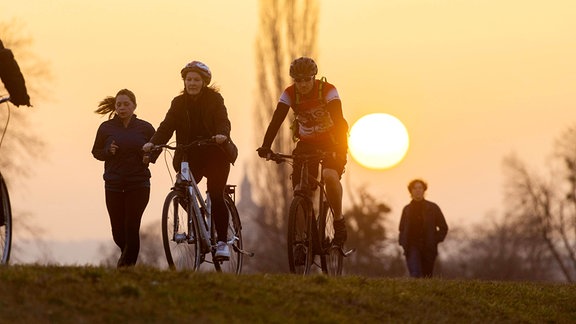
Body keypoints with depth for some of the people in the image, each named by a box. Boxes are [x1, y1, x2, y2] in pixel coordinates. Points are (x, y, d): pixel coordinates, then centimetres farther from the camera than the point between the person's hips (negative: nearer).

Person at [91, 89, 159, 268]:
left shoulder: (145, 128, 2)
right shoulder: (106, 128, 3)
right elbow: (96, 152, 11)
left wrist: (150, 157, -6)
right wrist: (108, 151, -10)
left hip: (138, 185, -2)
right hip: (114, 186, 2)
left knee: (131, 228, -10)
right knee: (118, 231, 5)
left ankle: (127, 263, 1)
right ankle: (127, 254, 36)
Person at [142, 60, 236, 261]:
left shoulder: (214, 99, -2)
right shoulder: (179, 103, 6)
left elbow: (223, 121, -15)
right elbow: (167, 125, -4)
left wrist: (222, 135, -38)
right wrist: (153, 143, -22)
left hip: (215, 154, -3)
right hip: (190, 156, 3)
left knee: (216, 197, -11)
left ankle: (222, 242, -3)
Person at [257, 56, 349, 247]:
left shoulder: (327, 90, -20)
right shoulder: (289, 94, -12)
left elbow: (338, 119, -31)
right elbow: (276, 121, -20)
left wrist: (341, 146, -47)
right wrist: (265, 147, -34)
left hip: (330, 141, -3)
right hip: (306, 143, 3)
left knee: (330, 175, -32)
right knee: (299, 190, -11)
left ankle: (339, 221, -15)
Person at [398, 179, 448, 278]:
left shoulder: (433, 208, 5)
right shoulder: (407, 209, 11)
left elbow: (443, 228, 10)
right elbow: (402, 229, 21)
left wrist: (435, 240, -3)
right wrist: (403, 243, 4)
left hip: (428, 249, 0)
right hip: (412, 248, 0)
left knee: (427, 277, 3)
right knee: (415, 275, -20)